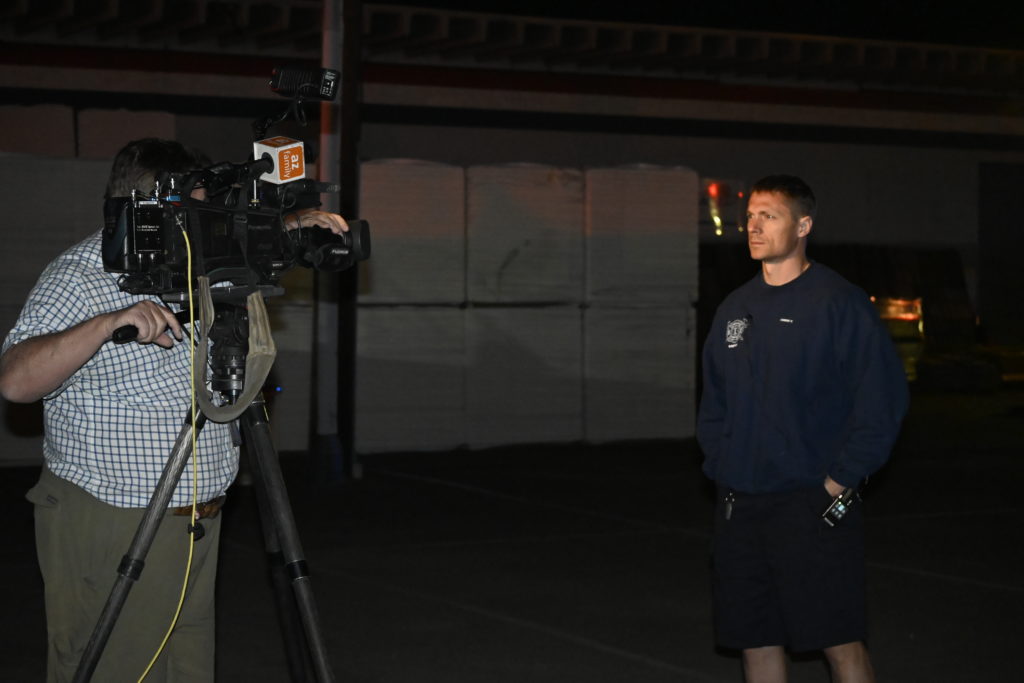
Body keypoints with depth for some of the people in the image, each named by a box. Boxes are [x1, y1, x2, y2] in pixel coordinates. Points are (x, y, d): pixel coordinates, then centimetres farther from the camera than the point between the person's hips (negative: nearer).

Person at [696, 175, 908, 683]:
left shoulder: (839, 302, -7)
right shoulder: (735, 309, 12)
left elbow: (882, 398, -11)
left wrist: (842, 478, -13)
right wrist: (719, 464, 6)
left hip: (814, 504, -6)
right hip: (740, 505, 6)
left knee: (840, 642, -5)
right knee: (756, 641, 10)